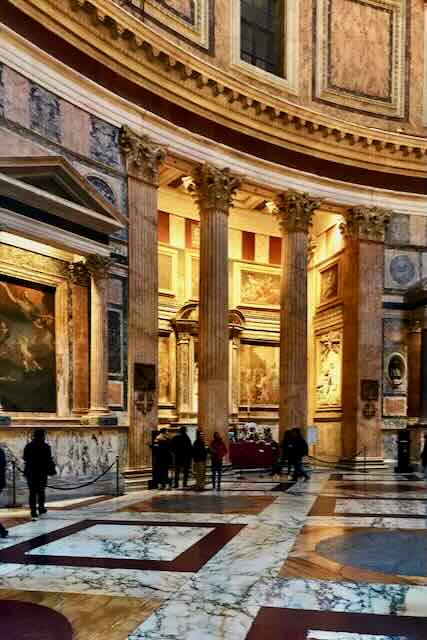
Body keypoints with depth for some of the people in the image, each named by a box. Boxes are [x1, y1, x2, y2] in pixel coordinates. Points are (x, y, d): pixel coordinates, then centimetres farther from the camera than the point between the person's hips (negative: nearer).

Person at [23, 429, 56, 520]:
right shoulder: (45, 447, -10)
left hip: (30, 472, 2)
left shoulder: (28, 446, 1)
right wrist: (52, 469, 1)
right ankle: (41, 508, 27)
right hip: (42, 472, -2)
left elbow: (25, 458, 10)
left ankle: (33, 512, -5)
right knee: (41, 491, 16)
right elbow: (49, 460, -10)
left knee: (32, 492, 3)